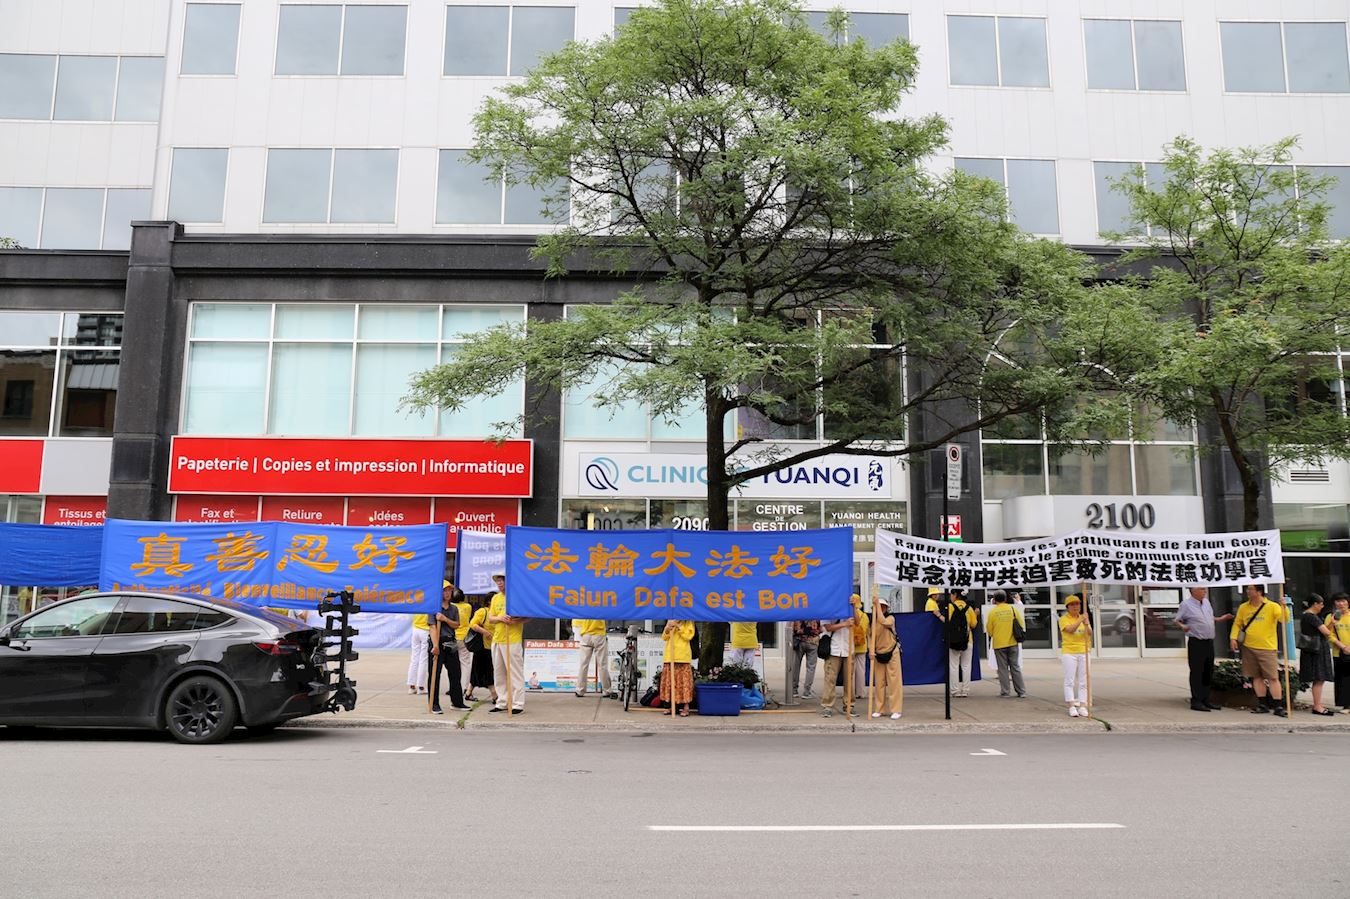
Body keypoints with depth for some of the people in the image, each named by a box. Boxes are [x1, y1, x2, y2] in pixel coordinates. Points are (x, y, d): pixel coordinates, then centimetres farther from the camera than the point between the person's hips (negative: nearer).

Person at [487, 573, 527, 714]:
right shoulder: (495, 598, 15)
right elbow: (490, 619, 12)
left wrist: (516, 620, -22)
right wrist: (500, 618, -9)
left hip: (513, 640, -7)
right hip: (497, 639, 7)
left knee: (515, 672, -5)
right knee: (499, 673, 12)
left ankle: (518, 704, -2)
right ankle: (502, 703, 21)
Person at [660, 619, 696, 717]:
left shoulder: (688, 622, 4)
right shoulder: (670, 621, 16)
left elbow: (688, 636, -8)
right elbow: (664, 637, 13)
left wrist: (678, 626, -13)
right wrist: (667, 628, -6)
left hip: (683, 656, -4)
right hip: (669, 656, 5)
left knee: (684, 681, -6)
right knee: (670, 682, 5)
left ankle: (686, 708, -3)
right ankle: (672, 706, 14)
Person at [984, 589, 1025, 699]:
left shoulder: (992, 612, -7)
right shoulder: (1012, 609, -2)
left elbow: (989, 629, -1)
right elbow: (1022, 624, 2)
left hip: (999, 644, -2)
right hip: (1012, 643, 2)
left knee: (1003, 668, 6)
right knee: (1015, 667, 9)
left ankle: (1005, 692, 8)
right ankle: (1021, 692, 9)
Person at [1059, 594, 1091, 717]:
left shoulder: (1083, 618, 12)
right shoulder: (1064, 619, -1)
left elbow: (1090, 633, -2)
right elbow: (1070, 629, -19)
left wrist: (1086, 624, -21)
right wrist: (1080, 620, -28)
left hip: (1084, 652, 4)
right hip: (1069, 652, -4)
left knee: (1083, 681, 3)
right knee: (1070, 680, -6)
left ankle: (1082, 707, 5)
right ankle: (1072, 707, -6)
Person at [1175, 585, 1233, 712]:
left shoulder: (1206, 602, 13)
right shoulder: (1186, 604, -9)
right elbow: (1177, 621, -6)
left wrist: (1221, 619, 19)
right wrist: (1182, 626, -26)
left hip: (1209, 642, 8)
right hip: (1196, 643, -8)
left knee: (1208, 672, 13)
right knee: (1197, 672, -6)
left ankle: (1205, 699, 23)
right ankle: (1196, 701, -3)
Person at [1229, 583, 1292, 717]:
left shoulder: (1272, 606, -4)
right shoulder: (1243, 607, 8)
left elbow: (1284, 619, -17)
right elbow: (1237, 624, 14)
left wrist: (1284, 607, -33)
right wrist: (1233, 637, 0)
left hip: (1267, 648, -4)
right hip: (1249, 648, 4)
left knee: (1273, 677, -5)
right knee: (1257, 677, 9)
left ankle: (1278, 707, 0)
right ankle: (1263, 705, 16)